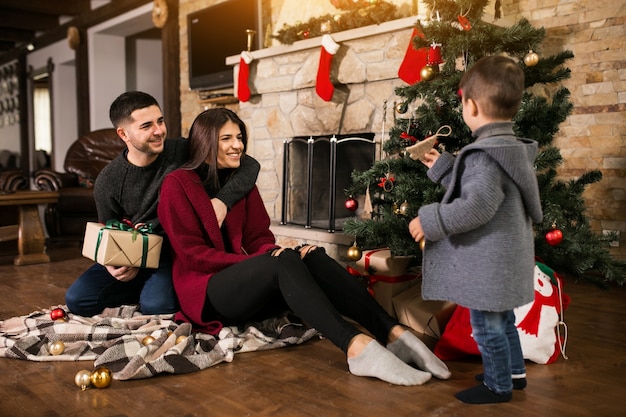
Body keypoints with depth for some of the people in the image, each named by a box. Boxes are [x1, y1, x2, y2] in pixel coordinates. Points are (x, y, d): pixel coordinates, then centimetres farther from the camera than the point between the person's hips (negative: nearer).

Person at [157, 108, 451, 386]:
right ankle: (357, 347, -51)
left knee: (312, 256, -25)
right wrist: (256, 261, -20)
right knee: (285, 261, -34)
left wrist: (271, 254, -15)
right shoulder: (177, 184, -5)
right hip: (206, 292, -5)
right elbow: (191, 253, -10)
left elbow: (259, 239, 10)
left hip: (248, 286, 5)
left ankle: (392, 333, -39)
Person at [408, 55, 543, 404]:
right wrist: (443, 166, 23)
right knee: (502, 317, 25)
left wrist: (430, 220, -24)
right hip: (503, 257, 10)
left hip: (488, 262, -10)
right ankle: (514, 372, 41)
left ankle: (499, 386, 22)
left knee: (487, 324, 6)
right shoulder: (511, 149, 9)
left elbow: (478, 205, -33)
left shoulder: (484, 154, -24)